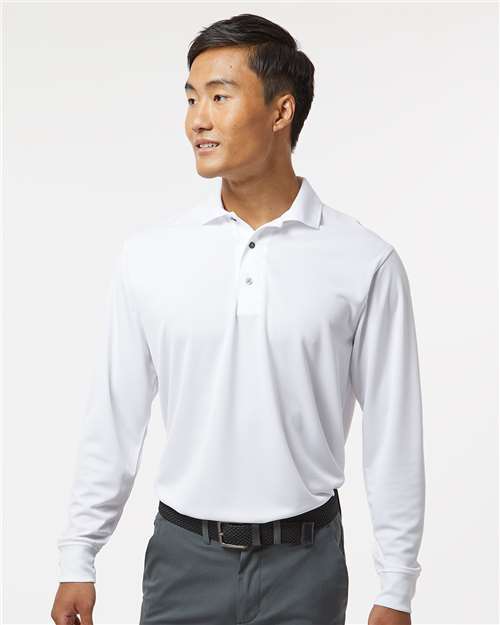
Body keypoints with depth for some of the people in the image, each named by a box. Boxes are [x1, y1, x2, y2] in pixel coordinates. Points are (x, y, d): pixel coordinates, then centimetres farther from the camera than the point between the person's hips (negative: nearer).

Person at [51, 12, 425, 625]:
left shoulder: (366, 262, -7)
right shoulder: (148, 254, -3)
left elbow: (393, 433, -3)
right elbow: (114, 418, 3)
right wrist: (77, 561, 4)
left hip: (305, 561, -1)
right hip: (183, 556, 1)